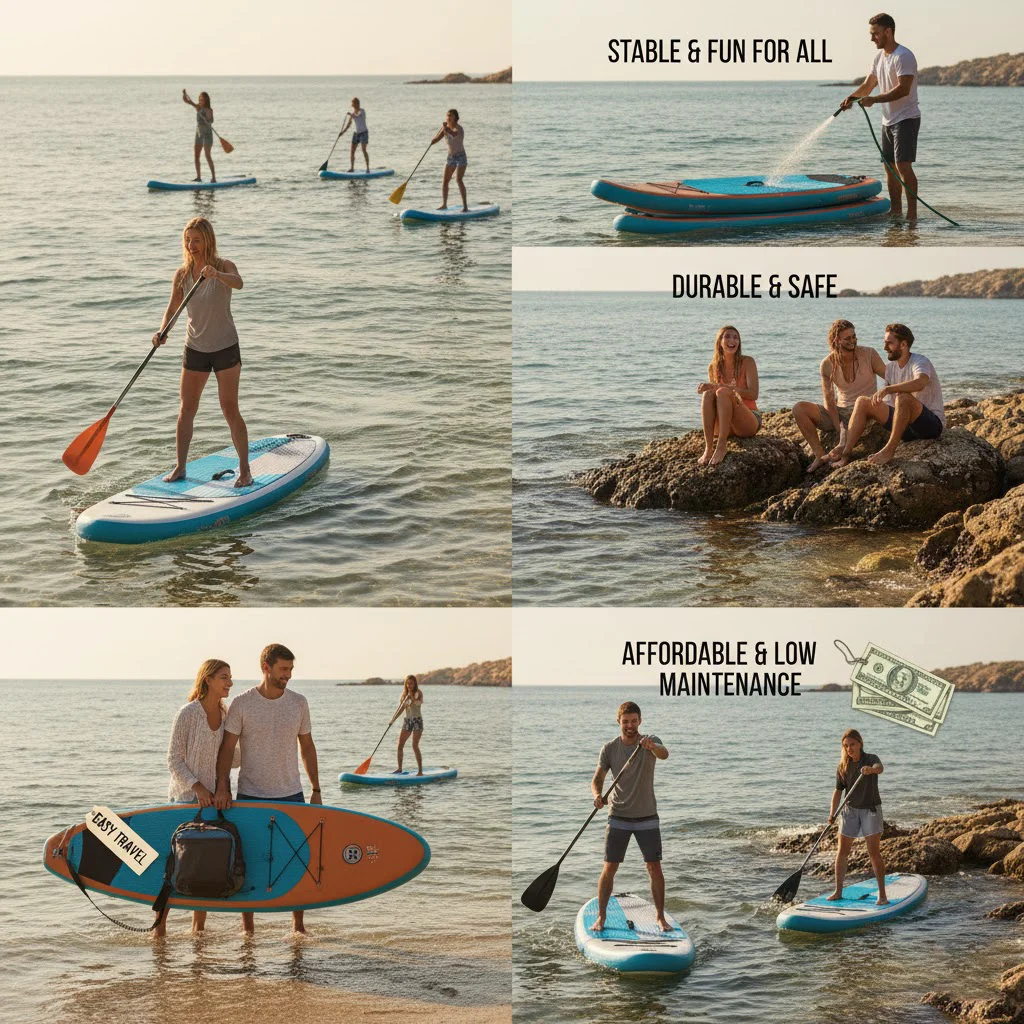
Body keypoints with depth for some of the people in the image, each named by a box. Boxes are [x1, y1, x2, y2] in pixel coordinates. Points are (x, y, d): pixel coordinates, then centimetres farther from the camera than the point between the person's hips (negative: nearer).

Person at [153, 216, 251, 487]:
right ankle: (179, 467, 14)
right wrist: (162, 332, -20)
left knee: (230, 410, -3)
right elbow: (172, 308, -1)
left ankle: (245, 470, 5)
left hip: (225, 347, -4)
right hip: (195, 348, 4)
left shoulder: (224, 267, -13)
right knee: (187, 409, 6)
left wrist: (216, 275, -56)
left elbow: (238, 283, -35)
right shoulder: (182, 274, -1)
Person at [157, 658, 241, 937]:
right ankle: (159, 925, 6)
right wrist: (197, 787, -20)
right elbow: (174, 761, -11)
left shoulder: (225, 713, 5)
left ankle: (198, 927, 15)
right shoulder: (188, 713, -12)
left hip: (213, 797, 6)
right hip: (185, 797, -6)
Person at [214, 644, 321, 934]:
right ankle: (247, 929, 12)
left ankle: (298, 926, 12)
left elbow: (307, 747, 13)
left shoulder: (299, 703, 5)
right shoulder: (242, 704, -5)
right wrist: (223, 787, -16)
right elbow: (227, 748, -4)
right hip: (250, 796, -3)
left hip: (291, 795, 3)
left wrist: (316, 790, 10)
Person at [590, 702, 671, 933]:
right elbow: (598, 778, -1)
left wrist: (652, 747, -52)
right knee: (609, 868, -3)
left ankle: (660, 917, 10)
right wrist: (597, 795, -23)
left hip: (647, 817, 0)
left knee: (654, 868, -2)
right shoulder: (609, 748, -1)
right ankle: (601, 917, 7)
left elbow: (664, 754, -28)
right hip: (618, 817, 1)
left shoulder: (651, 743, -6)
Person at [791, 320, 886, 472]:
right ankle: (819, 455, -19)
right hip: (839, 413, 3)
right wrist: (839, 428, -19)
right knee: (799, 409, -16)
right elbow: (829, 401, -5)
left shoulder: (868, 355, -8)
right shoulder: (828, 364, -3)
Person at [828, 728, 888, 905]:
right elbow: (838, 791, 4)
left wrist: (871, 769, -61)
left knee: (874, 853, -9)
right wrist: (832, 814, -7)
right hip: (850, 810, 4)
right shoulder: (842, 766, 0)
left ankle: (882, 894, -4)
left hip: (870, 810, -4)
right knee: (842, 852, 4)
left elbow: (879, 768, -37)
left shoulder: (870, 759, -13)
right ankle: (838, 892, 16)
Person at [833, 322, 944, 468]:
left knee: (903, 398, -37)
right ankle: (844, 454, -15)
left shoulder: (920, 362, -14)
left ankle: (889, 450, -30)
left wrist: (888, 389, -48)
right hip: (907, 425, 8)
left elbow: (920, 383, -39)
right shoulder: (891, 367, 11)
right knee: (862, 402, -3)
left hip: (933, 423, -8)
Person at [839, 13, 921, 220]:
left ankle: (912, 213, -17)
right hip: (888, 120, 9)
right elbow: (868, 85, 17)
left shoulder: (903, 56, -16)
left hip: (906, 119, -9)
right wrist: (851, 98, -3)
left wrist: (874, 100, -29)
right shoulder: (879, 57, 13)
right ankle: (896, 212, 18)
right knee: (890, 167, 11)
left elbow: (903, 89, -25)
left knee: (903, 166, -17)